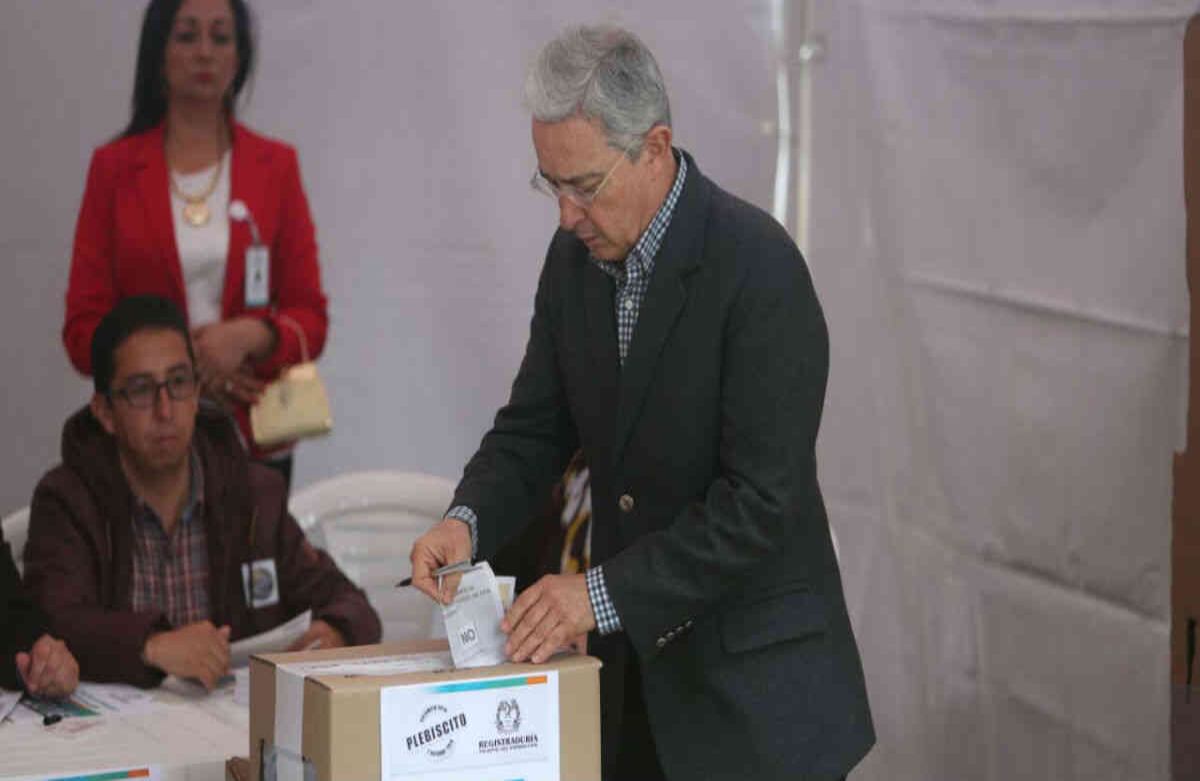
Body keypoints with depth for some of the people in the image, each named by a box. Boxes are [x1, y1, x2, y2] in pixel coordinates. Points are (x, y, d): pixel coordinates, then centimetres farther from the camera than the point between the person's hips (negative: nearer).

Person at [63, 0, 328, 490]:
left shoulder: (275, 166, 7)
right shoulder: (114, 168, 6)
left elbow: (309, 317, 6)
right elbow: (83, 329, 3)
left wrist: (248, 336, -15)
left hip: (255, 442, 1)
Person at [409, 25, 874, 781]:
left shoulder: (758, 265, -20)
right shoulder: (576, 256, 2)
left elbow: (762, 499, -23)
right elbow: (536, 425, 9)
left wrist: (604, 591, -25)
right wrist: (468, 519, -11)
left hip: (753, 671, -6)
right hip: (632, 656, 6)